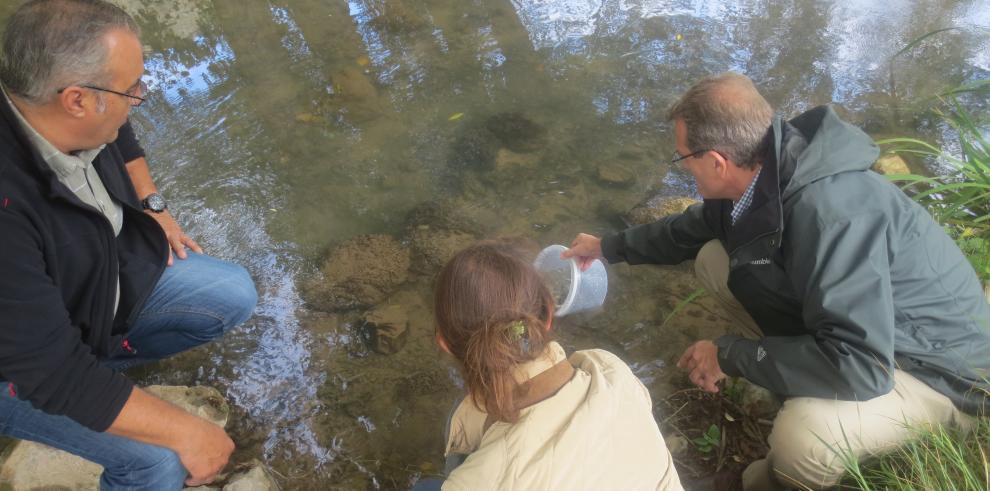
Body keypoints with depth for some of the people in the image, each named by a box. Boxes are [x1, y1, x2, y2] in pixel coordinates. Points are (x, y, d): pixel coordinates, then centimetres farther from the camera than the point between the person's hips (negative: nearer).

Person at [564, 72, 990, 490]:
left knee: (799, 440, -36)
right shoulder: (759, 175, -9)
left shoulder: (830, 210, -37)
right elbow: (689, 230, 12)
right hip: (852, 321, 8)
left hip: (935, 364, -8)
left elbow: (859, 363, -39)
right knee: (714, 260, -1)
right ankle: (788, 380, 9)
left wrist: (730, 355, -27)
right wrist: (609, 247, 19)